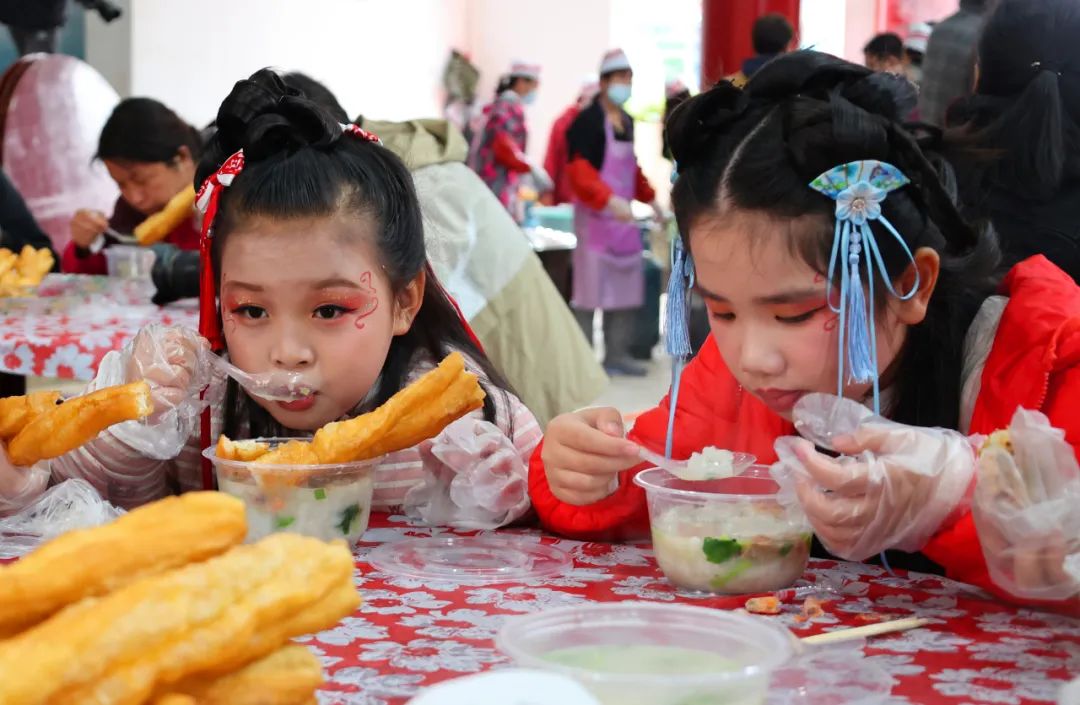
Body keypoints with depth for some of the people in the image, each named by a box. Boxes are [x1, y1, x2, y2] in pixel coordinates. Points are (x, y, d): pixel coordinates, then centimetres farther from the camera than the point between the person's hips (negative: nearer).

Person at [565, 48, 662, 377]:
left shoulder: (627, 122, 13)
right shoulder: (587, 121, -12)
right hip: (594, 214, -8)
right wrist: (610, 200, -31)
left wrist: (649, 198, 19)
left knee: (627, 289, 11)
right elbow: (579, 170, -21)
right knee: (591, 288, -5)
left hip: (624, 216, 8)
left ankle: (617, 355, 20)